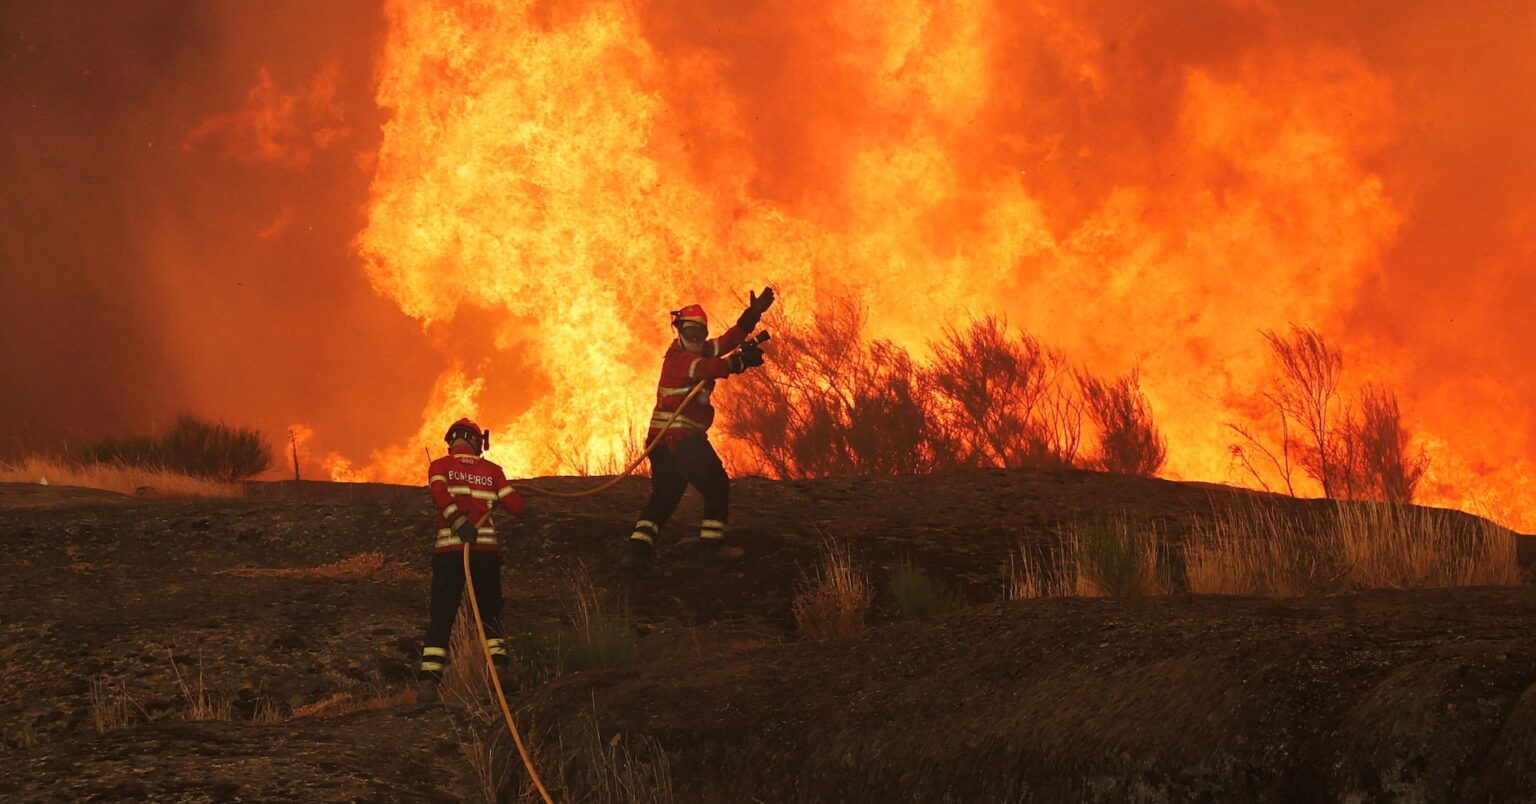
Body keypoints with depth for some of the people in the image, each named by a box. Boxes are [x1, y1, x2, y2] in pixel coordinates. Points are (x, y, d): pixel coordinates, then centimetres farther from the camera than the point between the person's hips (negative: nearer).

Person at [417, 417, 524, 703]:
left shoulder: (440, 466, 7)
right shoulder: (492, 470, 11)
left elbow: (439, 493, -15)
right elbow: (516, 505, 6)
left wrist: (459, 523, -22)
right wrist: (506, 490, 27)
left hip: (448, 550, -1)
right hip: (486, 550, 1)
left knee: (441, 616, 2)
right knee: (491, 614, 16)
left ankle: (429, 679, -9)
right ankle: (499, 670, 4)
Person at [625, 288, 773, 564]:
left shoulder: (701, 351, 15)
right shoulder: (678, 358, -12)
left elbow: (729, 339, 9)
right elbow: (705, 368, -30)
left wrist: (753, 313, 0)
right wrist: (741, 361, -34)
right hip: (679, 436, -10)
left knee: (664, 496, 9)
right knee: (716, 486, 1)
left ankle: (637, 548, 3)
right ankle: (712, 543, 4)